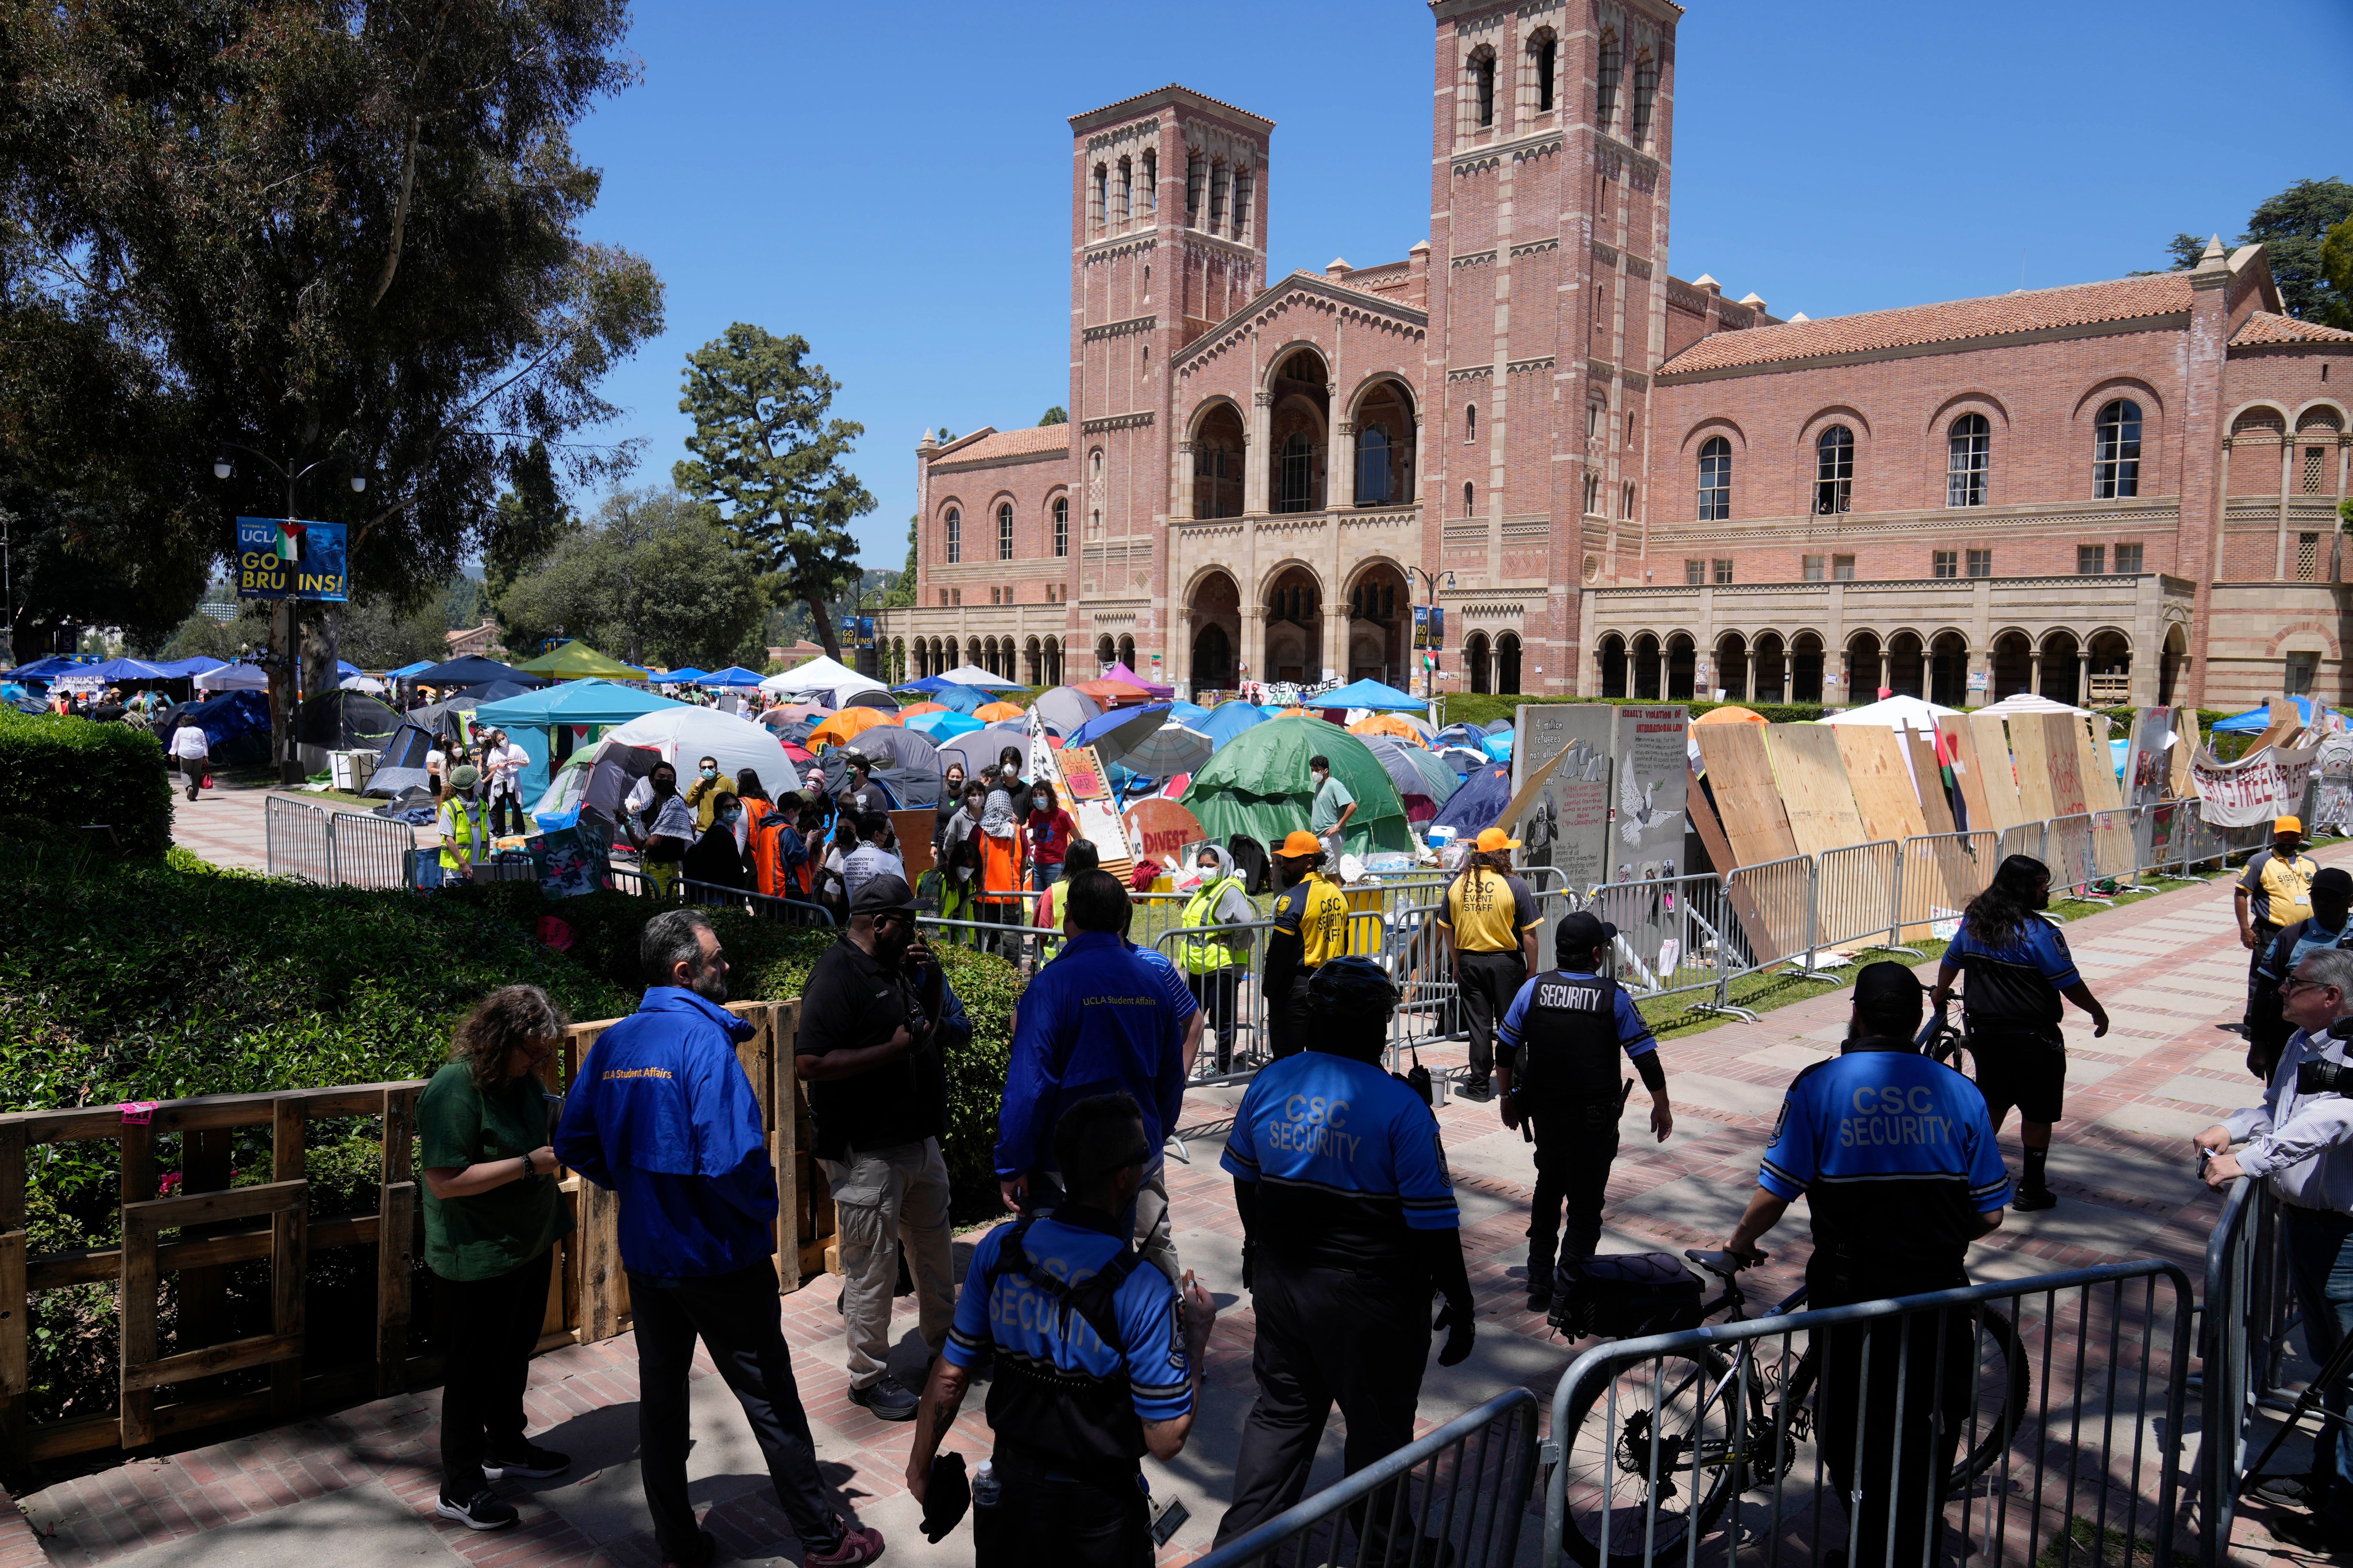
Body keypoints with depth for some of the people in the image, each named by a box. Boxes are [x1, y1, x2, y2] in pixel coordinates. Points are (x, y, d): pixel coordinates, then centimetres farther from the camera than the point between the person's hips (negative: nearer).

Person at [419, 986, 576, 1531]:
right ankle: (459, 1488, 17)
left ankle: (506, 1446, 41)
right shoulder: (454, 1090, -23)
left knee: (515, 1354, 22)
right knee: (475, 1368, 4)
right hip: (478, 1259, -8)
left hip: (528, 1248, 8)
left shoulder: (521, 1078, 3)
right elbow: (444, 1181, -28)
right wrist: (529, 1164, -29)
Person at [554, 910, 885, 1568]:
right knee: (771, 1399, 5)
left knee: (660, 1395, 17)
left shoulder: (614, 1042, 2)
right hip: (718, 1256, -7)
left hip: (645, 1256, 7)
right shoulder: (703, 1038, -21)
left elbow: (574, 1143, 9)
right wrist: (765, 1206, -11)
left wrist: (639, 1188, 13)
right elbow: (732, 1159, -29)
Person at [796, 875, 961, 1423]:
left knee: (934, 1248, 22)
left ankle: (945, 1344, 40)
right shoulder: (837, 977, -19)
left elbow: (930, 1027, 21)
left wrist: (931, 976, 1)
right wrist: (895, 1049, -25)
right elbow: (809, 1064, -26)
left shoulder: (896, 966, 10)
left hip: (918, 1139, 9)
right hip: (866, 1152, -9)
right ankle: (870, 1377, 17)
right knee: (872, 1267, 1)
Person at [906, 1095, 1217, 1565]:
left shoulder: (1000, 1248, -8)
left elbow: (950, 1375, 0)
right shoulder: (1144, 1293, -21)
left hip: (1010, 1489, 4)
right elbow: (1166, 1442, -15)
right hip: (1095, 1509, -4)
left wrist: (920, 1465, 15)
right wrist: (1197, 1337, -2)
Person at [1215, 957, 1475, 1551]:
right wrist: (1460, 1306, -5)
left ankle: (1240, 1541, 26)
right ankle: (1383, 1550, 31)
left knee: (1281, 1410, 20)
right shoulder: (1400, 1107, -19)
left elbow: (1244, 1179, 10)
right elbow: (1432, 1223, -17)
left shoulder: (1270, 1084, -3)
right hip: (1370, 1299, -5)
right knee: (1378, 1426, 14)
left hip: (1280, 1280, 5)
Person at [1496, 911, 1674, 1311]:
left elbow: (1506, 1052, 2)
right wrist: (1662, 1108, 6)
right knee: (1586, 1202, 9)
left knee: (1547, 1192, 20)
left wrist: (1508, 1099, 16)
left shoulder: (1533, 989, -4)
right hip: (1595, 1119, -3)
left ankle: (1539, 1286, 24)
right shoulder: (1613, 997, -11)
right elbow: (1646, 1059, -7)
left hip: (1544, 1113, 3)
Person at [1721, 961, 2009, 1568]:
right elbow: (1989, 1215, 2)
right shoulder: (1961, 1093, 0)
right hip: (1938, 1291, 3)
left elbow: (1773, 1195, -9)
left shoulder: (1819, 1086, -8)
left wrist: (1739, 1245, 9)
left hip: (1851, 1291, -2)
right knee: (1925, 1444, 17)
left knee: (1853, 1441, 14)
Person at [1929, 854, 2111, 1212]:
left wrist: (1940, 995, 35)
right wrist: (2099, 1012, 4)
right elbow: (2070, 985, -14)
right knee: (2037, 1113, 8)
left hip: (1985, 1032, 6)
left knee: (1992, 1104, 20)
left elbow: (1950, 963, 16)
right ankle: (2032, 1189, 16)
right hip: (2033, 1039, -6)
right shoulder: (2039, 933, -19)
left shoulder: (1973, 921, 1)